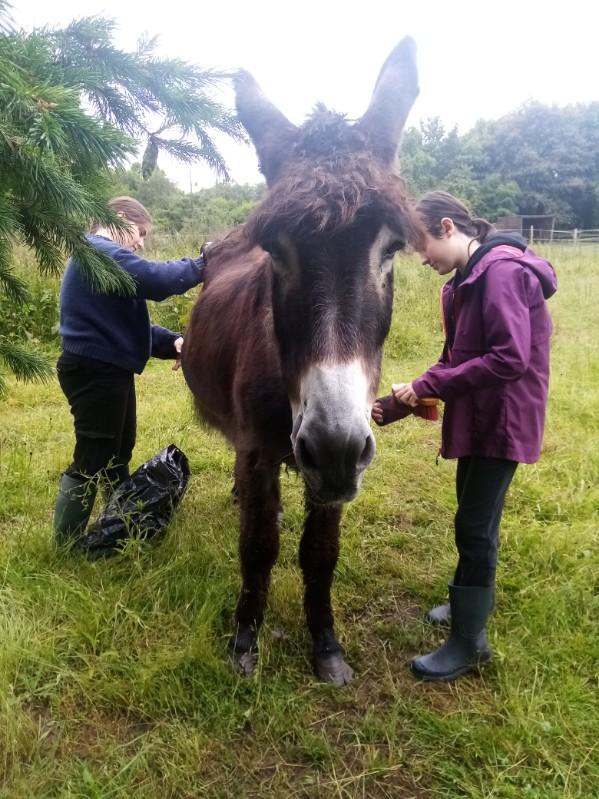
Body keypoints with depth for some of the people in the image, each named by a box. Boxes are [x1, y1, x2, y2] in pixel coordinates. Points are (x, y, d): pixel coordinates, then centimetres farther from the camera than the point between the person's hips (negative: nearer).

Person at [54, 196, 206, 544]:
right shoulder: (100, 252, -16)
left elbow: (127, 321, 16)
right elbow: (156, 279, -28)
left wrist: (171, 342, 3)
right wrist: (201, 265, -13)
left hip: (109, 370, 11)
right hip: (94, 373, -11)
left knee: (118, 451, 22)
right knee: (92, 459, -2)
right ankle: (67, 542, 12)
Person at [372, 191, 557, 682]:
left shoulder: (502, 270, -20)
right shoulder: (466, 281, 10)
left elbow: (511, 360, -29)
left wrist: (430, 385, -23)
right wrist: (402, 403, 3)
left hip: (502, 420, -9)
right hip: (478, 416, 9)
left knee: (475, 524, -2)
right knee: (474, 515, 20)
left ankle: (469, 641, 11)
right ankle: (473, 602, 40)